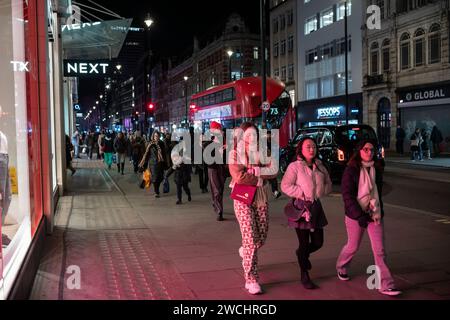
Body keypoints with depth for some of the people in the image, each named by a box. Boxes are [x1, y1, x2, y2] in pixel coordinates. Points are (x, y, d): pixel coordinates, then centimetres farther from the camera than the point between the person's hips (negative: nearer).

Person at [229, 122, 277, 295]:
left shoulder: (262, 152, 9)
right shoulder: (235, 154, -3)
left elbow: (273, 171, -5)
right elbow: (239, 176, -17)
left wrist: (255, 171, -18)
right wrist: (260, 179, -11)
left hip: (261, 198, 5)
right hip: (243, 199, -4)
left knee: (262, 237, 10)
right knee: (250, 239, -8)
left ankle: (245, 252, 44)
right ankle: (251, 280, 1)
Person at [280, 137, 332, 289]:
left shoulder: (319, 166, 8)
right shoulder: (294, 166, -8)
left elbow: (328, 184, 16)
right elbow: (285, 186, -12)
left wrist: (321, 191, -2)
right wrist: (302, 193, -15)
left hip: (316, 205, 5)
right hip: (301, 206, -5)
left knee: (318, 242, 8)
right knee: (304, 243, 3)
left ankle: (302, 254, 42)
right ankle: (304, 276, 20)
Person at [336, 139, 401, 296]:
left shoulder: (377, 169, 5)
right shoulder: (351, 170, -10)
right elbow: (347, 195, -15)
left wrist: (379, 210, 16)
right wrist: (359, 215, -21)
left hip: (375, 215, 4)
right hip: (355, 215, -3)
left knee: (380, 250, -2)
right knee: (353, 247, 11)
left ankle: (386, 285, 1)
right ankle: (341, 268, 40)